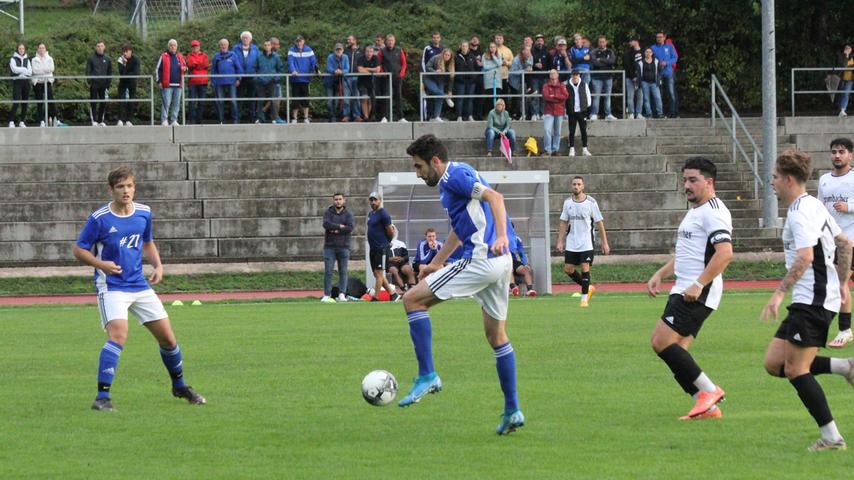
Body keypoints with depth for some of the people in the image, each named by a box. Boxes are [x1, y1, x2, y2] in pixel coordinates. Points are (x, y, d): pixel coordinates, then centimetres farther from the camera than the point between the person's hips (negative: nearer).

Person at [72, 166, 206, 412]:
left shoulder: (144, 213, 4)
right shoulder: (100, 219, -11)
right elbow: (79, 249, -4)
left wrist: (158, 265, 4)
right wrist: (100, 264, -21)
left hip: (139, 285, 5)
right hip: (111, 286, -5)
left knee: (167, 336, 7)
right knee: (119, 334, -27)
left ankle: (179, 386, 31)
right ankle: (102, 396, -24)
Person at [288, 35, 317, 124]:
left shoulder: (308, 50, 3)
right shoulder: (292, 50, -1)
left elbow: (313, 61, -4)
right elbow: (290, 62, -14)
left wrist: (316, 69, -23)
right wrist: (293, 70, -32)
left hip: (306, 78, 1)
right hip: (295, 79, -1)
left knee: (305, 99, 4)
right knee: (295, 99, 2)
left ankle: (306, 118, 13)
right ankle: (294, 118, 12)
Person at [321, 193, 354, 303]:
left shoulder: (348, 214, 6)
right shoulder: (328, 213, 6)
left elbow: (350, 227, -9)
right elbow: (326, 224, -12)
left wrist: (337, 230, -12)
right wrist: (341, 226, -10)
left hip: (343, 247, 0)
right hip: (330, 247, 0)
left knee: (343, 272, 1)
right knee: (328, 271, -4)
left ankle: (342, 294, 3)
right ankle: (327, 295, -3)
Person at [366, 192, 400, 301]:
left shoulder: (383, 214, -11)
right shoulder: (371, 214, 16)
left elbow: (391, 232, -11)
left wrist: (385, 242, 4)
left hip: (381, 247, -10)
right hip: (372, 247, 10)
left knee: (379, 273, -8)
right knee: (377, 274, 11)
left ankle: (376, 297, -7)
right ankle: (393, 294, 17)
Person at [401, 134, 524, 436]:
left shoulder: (455, 175, -7)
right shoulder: (451, 181, 23)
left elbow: (494, 196, -21)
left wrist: (501, 235, -35)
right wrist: (435, 264, 42)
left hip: (481, 260, -10)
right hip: (500, 263, 10)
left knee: (413, 299, -5)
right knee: (496, 336, 15)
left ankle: (427, 375, -9)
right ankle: (512, 411, 15)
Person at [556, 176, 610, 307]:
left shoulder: (591, 202, -5)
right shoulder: (568, 203, 6)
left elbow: (599, 223, -2)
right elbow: (564, 223, 11)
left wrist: (605, 243, -4)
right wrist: (560, 241, 4)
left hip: (586, 243, -4)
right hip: (571, 243, 4)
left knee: (585, 268, -10)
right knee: (568, 269, 1)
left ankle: (584, 298, -1)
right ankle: (587, 288, 23)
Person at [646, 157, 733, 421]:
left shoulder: (713, 212, -12)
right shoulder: (695, 211, 21)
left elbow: (725, 252, -25)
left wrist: (699, 285, -25)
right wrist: (660, 274, 22)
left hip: (698, 294, -10)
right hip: (684, 290, 10)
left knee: (662, 342, -15)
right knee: (676, 350, 5)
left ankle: (709, 390, -7)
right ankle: (709, 407, 7)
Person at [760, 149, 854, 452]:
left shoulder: (801, 212, -15)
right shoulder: (814, 206, 16)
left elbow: (805, 257, -28)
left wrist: (779, 294, -30)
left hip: (812, 302, -10)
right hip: (809, 301, 10)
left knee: (795, 370, -7)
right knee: (773, 364, 8)